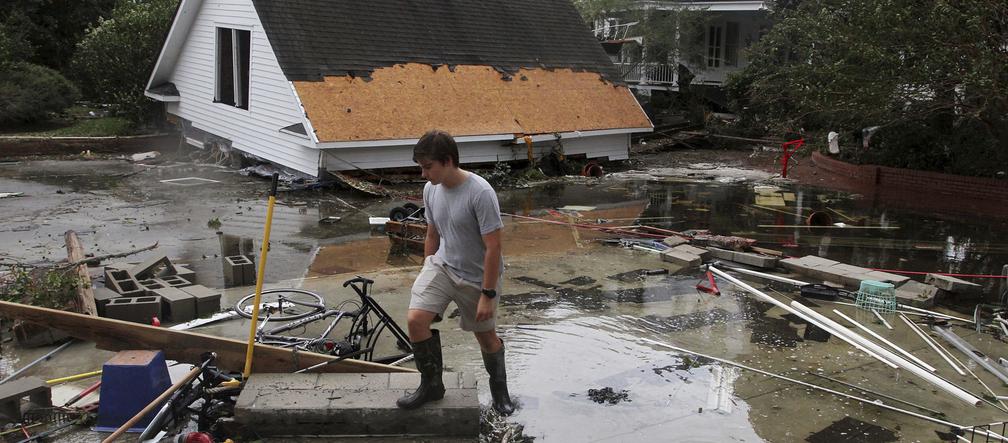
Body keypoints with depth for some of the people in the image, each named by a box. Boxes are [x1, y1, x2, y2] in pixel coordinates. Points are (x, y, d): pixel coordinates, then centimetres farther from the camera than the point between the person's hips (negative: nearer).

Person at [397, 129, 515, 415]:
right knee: (415, 319, -14)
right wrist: (427, 276, 16)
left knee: (486, 337, 11)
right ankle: (432, 385, 6)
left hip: (477, 277, -5)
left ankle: (499, 390, 39)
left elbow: (493, 247, -23)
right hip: (442, 265, 5)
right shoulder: (431, 190, -4)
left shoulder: (480, 193, -26)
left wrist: (488, 294, -21)